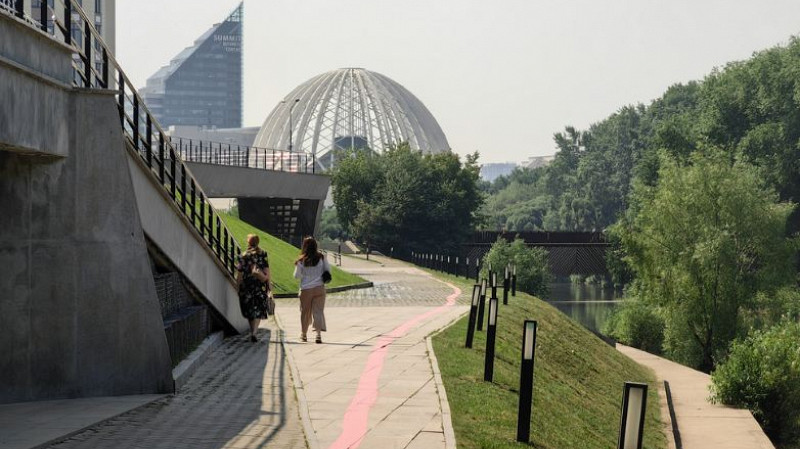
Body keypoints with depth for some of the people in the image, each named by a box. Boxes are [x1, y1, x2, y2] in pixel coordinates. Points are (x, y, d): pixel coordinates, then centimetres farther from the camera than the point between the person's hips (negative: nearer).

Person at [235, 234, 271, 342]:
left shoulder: (243, 256, -2)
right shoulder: (263, 254, -1)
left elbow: (239, 274, -2)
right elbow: (267, 272, -3)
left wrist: (238, 287, 7)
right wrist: (268, 286, 3)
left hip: (246, 286, 0)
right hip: (260, 287, 0)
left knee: (249, 310, 14)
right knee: (258, 311, 2)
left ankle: (252, 332, 22)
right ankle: (254, 333, -15)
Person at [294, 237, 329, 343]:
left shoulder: (301, 260, -8)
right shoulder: (321, 257, -4)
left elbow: (297, 276, -3)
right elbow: (328, 269, 6)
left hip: (306, 289, -1)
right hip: (319, 287, 1)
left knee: (305, 312, 13)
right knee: (318, 311, 1)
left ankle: (303, 334, 23)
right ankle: (319, 333, -13)